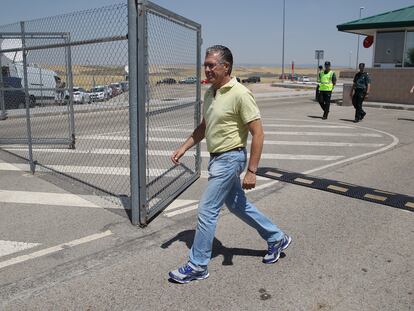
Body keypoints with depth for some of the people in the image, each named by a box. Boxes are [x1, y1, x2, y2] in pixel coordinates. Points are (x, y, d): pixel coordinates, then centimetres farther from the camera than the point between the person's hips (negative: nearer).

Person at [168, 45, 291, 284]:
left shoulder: (240, 94, -19)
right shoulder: (210, 93, 7)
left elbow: (258, 133, -20)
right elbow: (204, 127, 19)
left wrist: (251, 171, -22)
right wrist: (184, 148, 10)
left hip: (230, 159, -9)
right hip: (217, 158, 9)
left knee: (207, 210, -4)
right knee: (237, 205, 19)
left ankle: (198, 266, 13)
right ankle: (277, 238, 37)